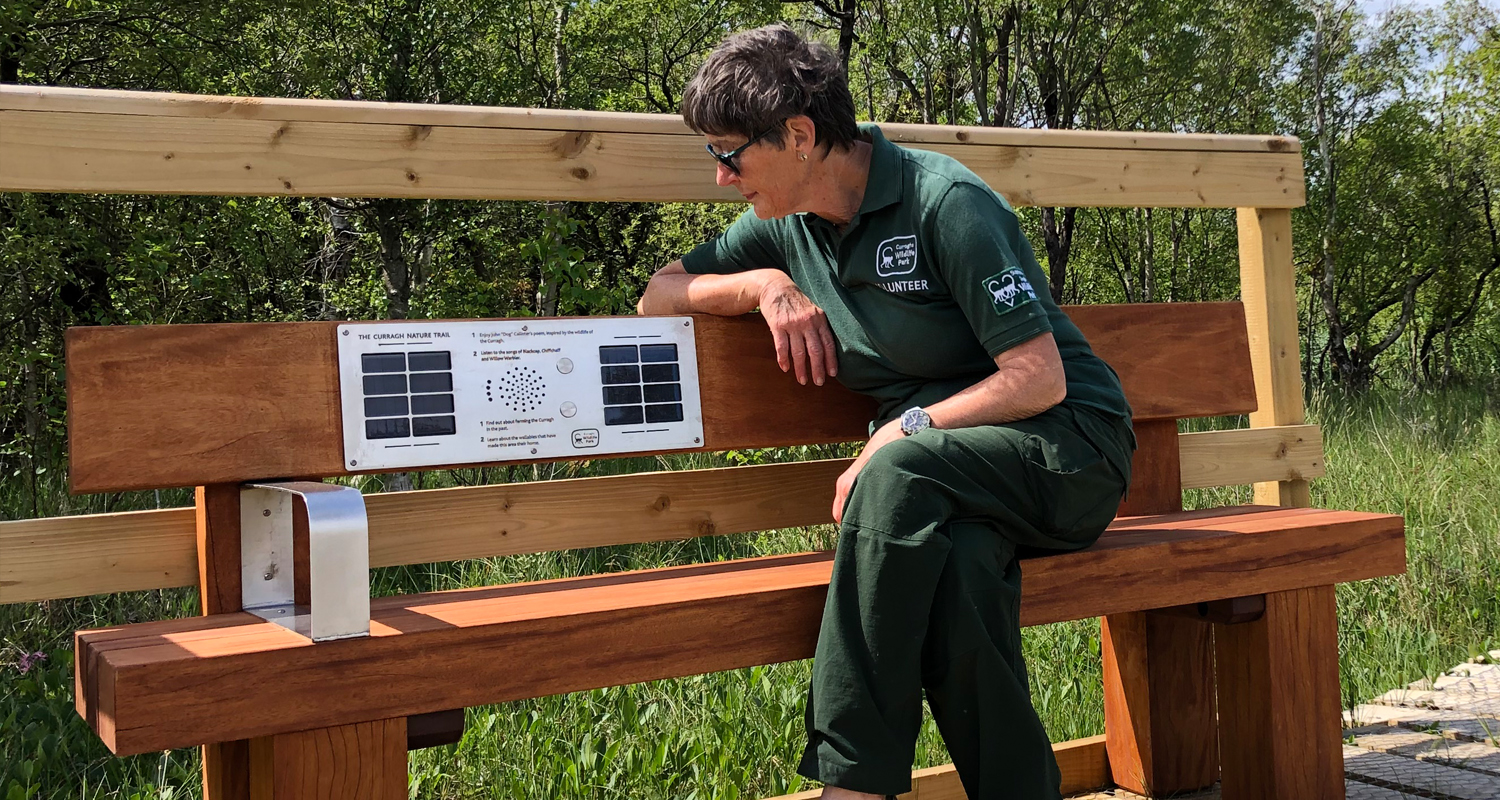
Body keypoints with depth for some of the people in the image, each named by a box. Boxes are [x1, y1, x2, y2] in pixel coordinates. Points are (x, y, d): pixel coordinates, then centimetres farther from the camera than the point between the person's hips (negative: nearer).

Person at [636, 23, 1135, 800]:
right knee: (958, 561, -33)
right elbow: (657, 294, 12)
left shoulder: (945, 201, -16)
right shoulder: (787, 225, 6)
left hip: (1069, 446, -5)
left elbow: (1040, 379, -18)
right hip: (934, 472, 5)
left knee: (901, 472, -35)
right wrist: (766, 284, -6)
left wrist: (900, 433, -22)